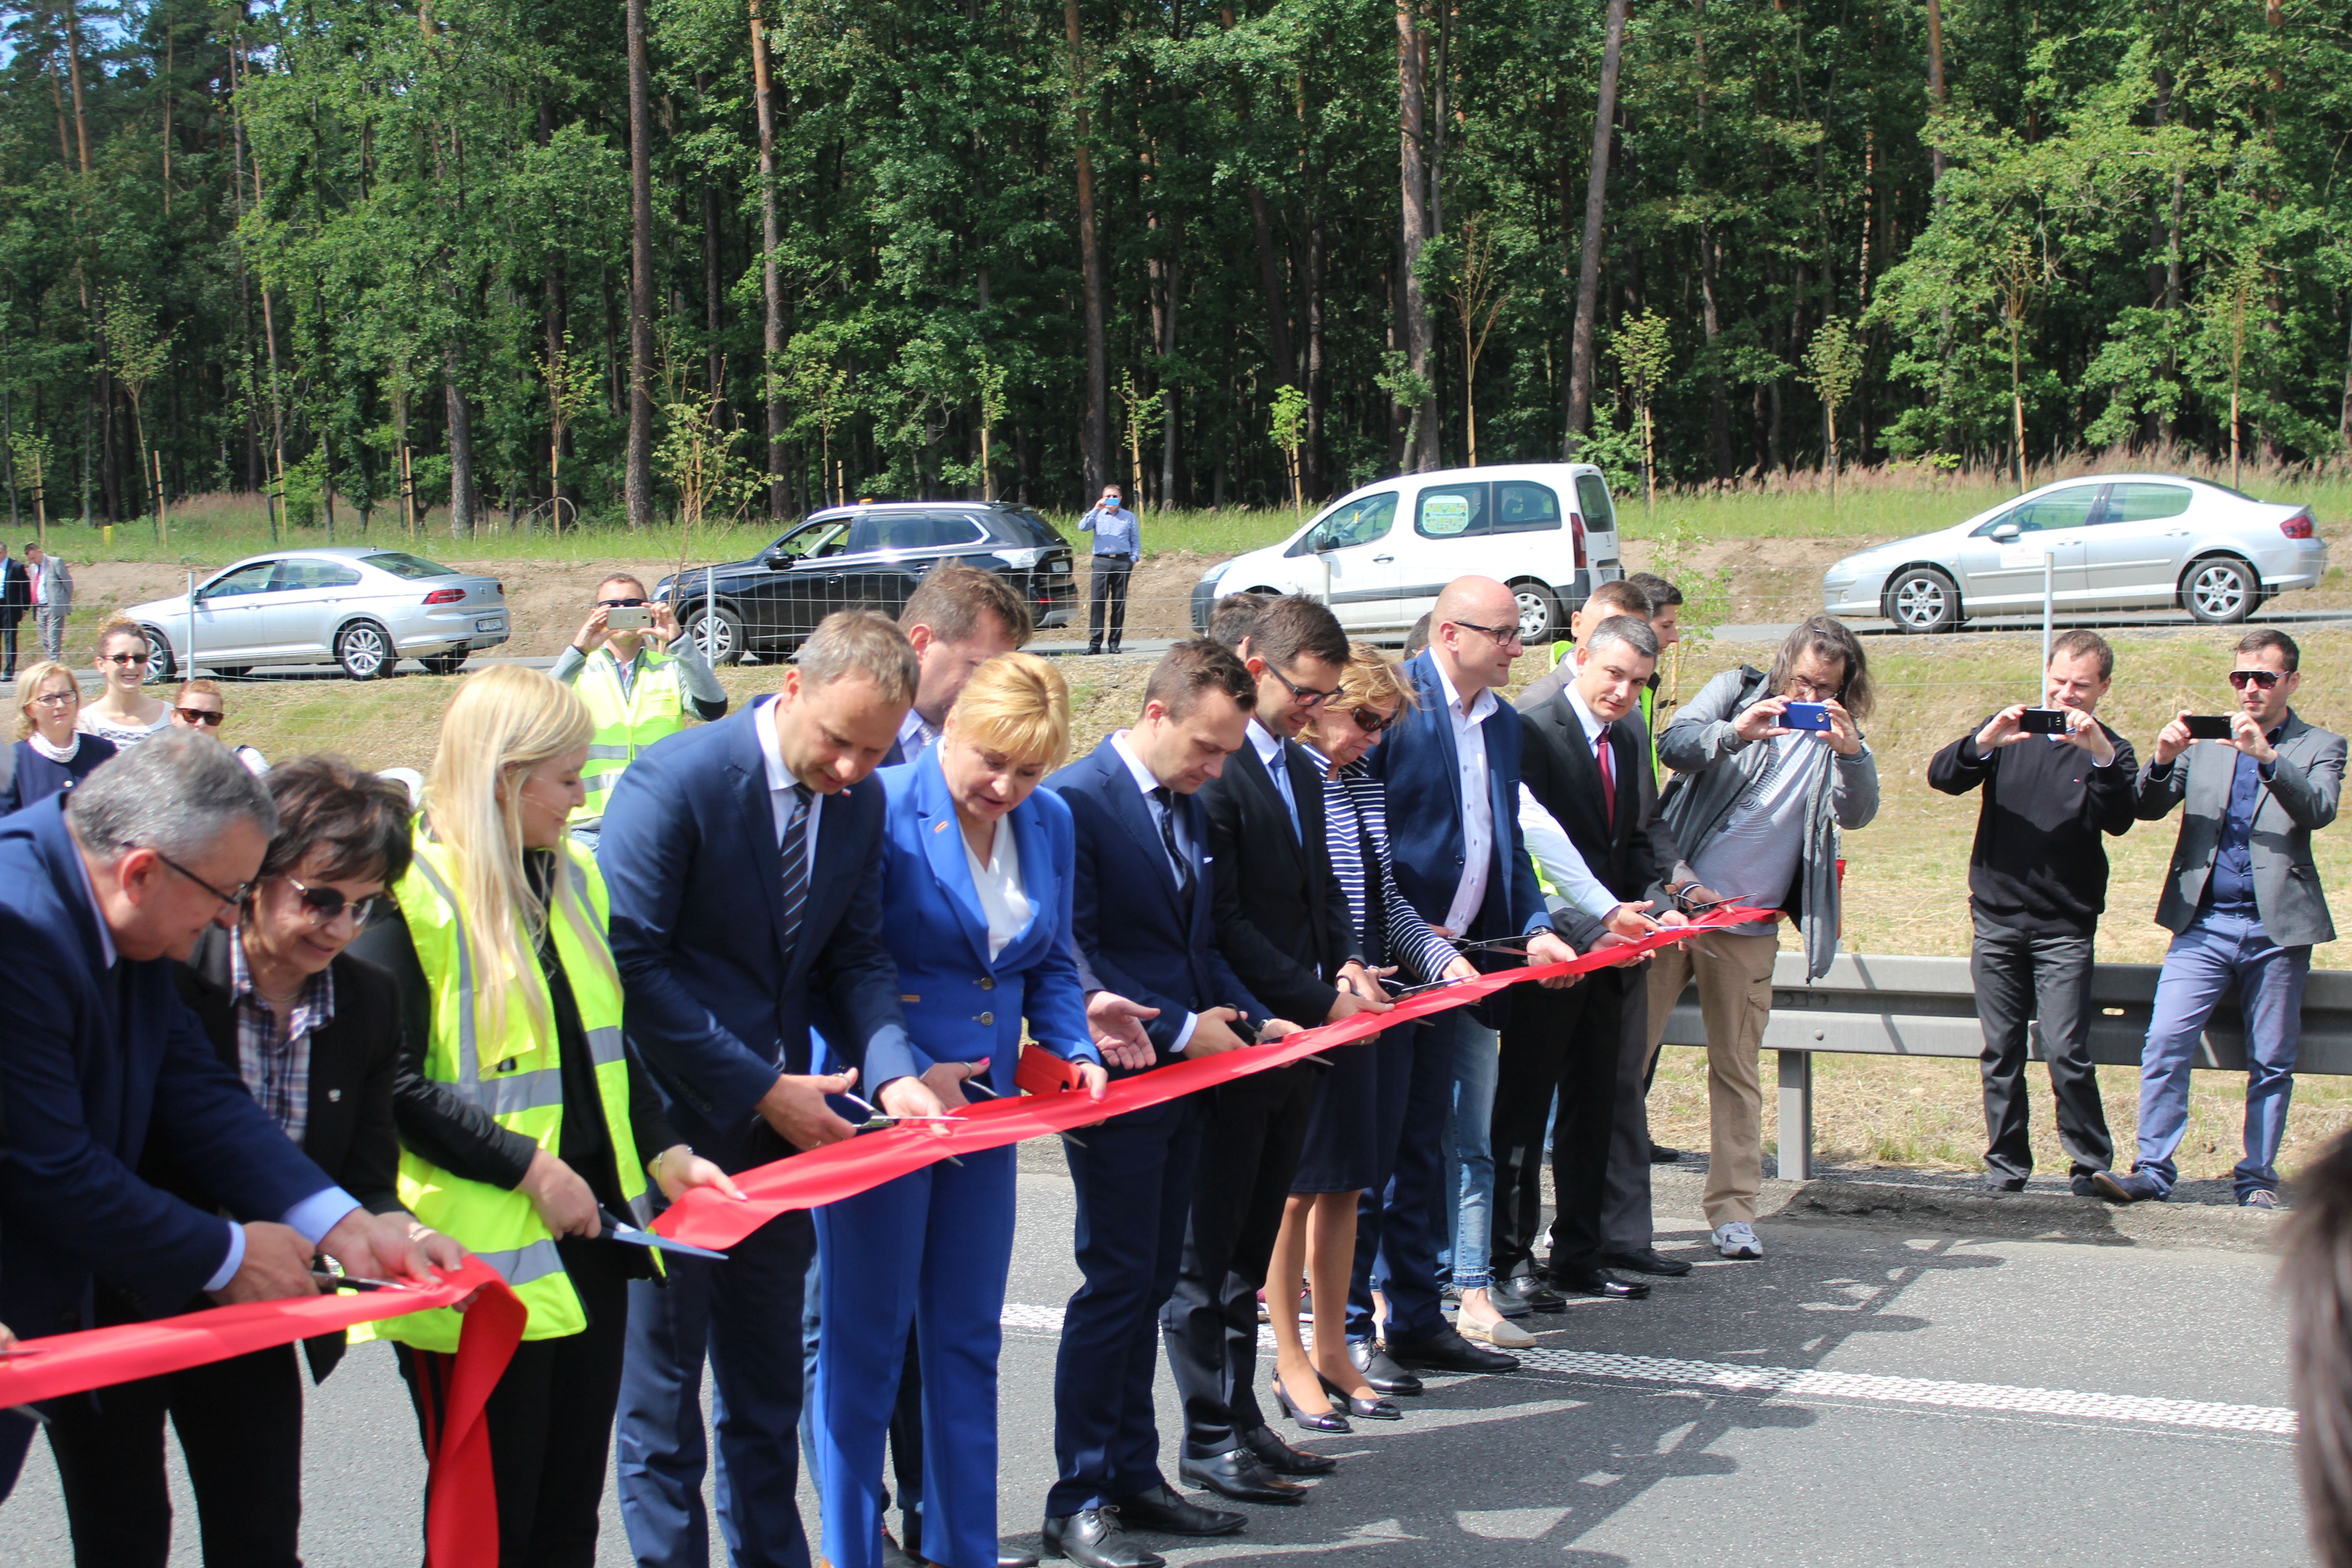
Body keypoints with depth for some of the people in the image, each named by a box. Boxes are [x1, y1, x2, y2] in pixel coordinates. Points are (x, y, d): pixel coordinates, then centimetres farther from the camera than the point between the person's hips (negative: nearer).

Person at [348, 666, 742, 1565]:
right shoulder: (410, 894, -14)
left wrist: (664, 1153, 7)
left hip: (586, 1237, 8)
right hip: (483, 1257, -7)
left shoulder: (571, 878, 11)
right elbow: (392, 1086, -19)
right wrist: (528, 1166, -18)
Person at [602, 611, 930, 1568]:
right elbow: (633, 967, -19)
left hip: (778, 1127, 6)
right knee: (662, 1384, 4)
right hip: (674, 1124, -6)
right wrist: (761, 1090, -19)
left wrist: (892, 1072, -13)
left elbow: (857, 954, 6)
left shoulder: (862, 801, 1)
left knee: (769, 1381, 16)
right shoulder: (675, 782, -18)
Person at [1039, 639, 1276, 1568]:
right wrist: (1177, 1028, -17)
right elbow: (1072, 952, -18)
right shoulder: (1077, 800, -14)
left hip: (1184, 1077, 8)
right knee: (1118, 1282, -5)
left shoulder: (1188, 808, 14)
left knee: (1152, 1282, 13)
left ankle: (1133, 1476, 22)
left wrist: (1251, 1020, 5)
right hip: (1118, 1078, -8)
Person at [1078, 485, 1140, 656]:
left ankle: (1115, 642, 5)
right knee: (1097, 602, -7)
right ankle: (1095, 642, -7)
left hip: (1122, 562, 1)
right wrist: (1096, 510, -10)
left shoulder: (1129, 517, 14)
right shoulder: (1097, 515, 12)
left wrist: (1134, 558, 1)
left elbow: (1136, 541, 14)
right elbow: (1082, 527, -5)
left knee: (1119, 603, 1)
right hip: (1102, 561, -1)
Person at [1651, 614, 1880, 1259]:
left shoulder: (1838, 736, 8)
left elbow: (1856, 814, -6)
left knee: (1737, 1067, 5)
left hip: (1748, 925, 2)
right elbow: (1673, 744, -10)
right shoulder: (1738, 692, 3)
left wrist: (1851, 754, -25)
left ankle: (1732, 1208, 12)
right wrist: (1734, 733, -29)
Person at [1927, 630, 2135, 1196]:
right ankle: (2006, 1162, 17)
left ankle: (2092, 1164, 6)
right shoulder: (2009, 733, 7)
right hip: (1996, 918, 2)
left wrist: (2102, 759, -29)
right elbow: (1942, 776, -5)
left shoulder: (2109, 751, 3)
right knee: (2001, 1052, 7)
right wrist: (1983, 744, -23)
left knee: (2066, 1052, -9)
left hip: (2065, 926, -2)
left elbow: (2120, 821, -14)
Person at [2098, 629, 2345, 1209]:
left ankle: (2257, 1178, 16)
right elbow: (2150, 809, 5)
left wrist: (2267, 755, -26)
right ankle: (2153, 1170, -5)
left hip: (2277, 927, -1)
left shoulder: (2319, 747, 7)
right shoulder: (2204, 742, 12)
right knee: (2164, 1044, -10)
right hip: (2203, 924, 1)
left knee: (2272, 1063, 6)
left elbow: (2319, 810, -12)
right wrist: (2162, 762, -15)